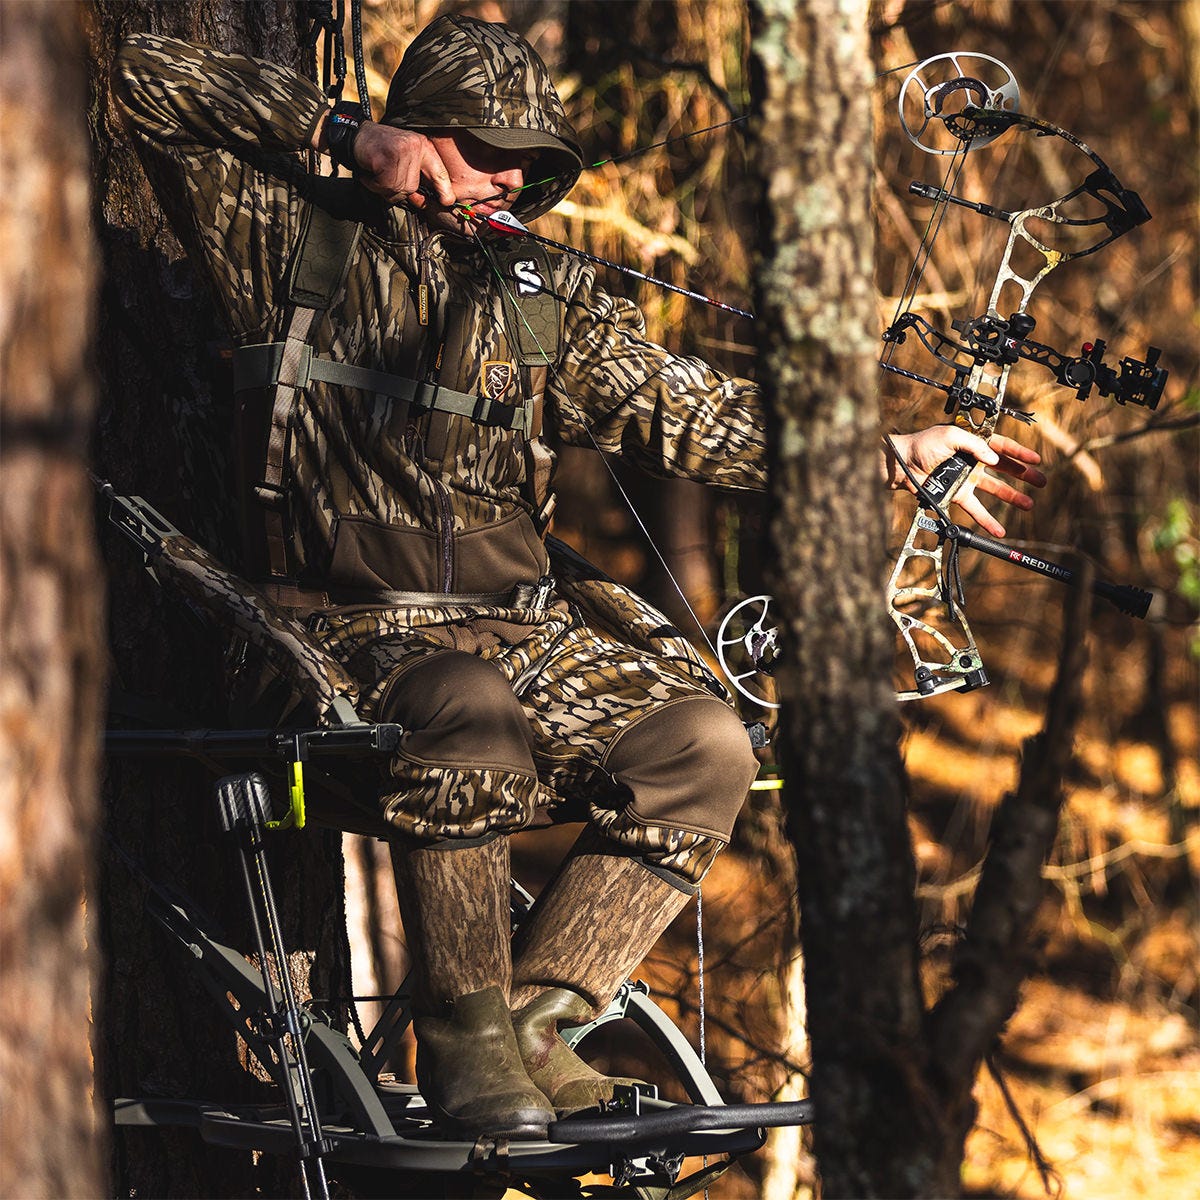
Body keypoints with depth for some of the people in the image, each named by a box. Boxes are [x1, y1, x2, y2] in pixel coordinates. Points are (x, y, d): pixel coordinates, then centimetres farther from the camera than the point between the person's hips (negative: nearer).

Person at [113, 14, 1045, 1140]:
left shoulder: (545, 298, 17)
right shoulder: (289, 236, 6)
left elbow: (691, 414, 11)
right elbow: (149, 79, 1)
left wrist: (897, 451, 2)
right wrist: (347, 133, -5)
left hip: (529, 627, 5)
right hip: (358, 628, -5)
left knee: (704, 745, -19)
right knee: (473, 720, -37)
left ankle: (531, 1018, -12)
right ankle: (460, 1035, -21)